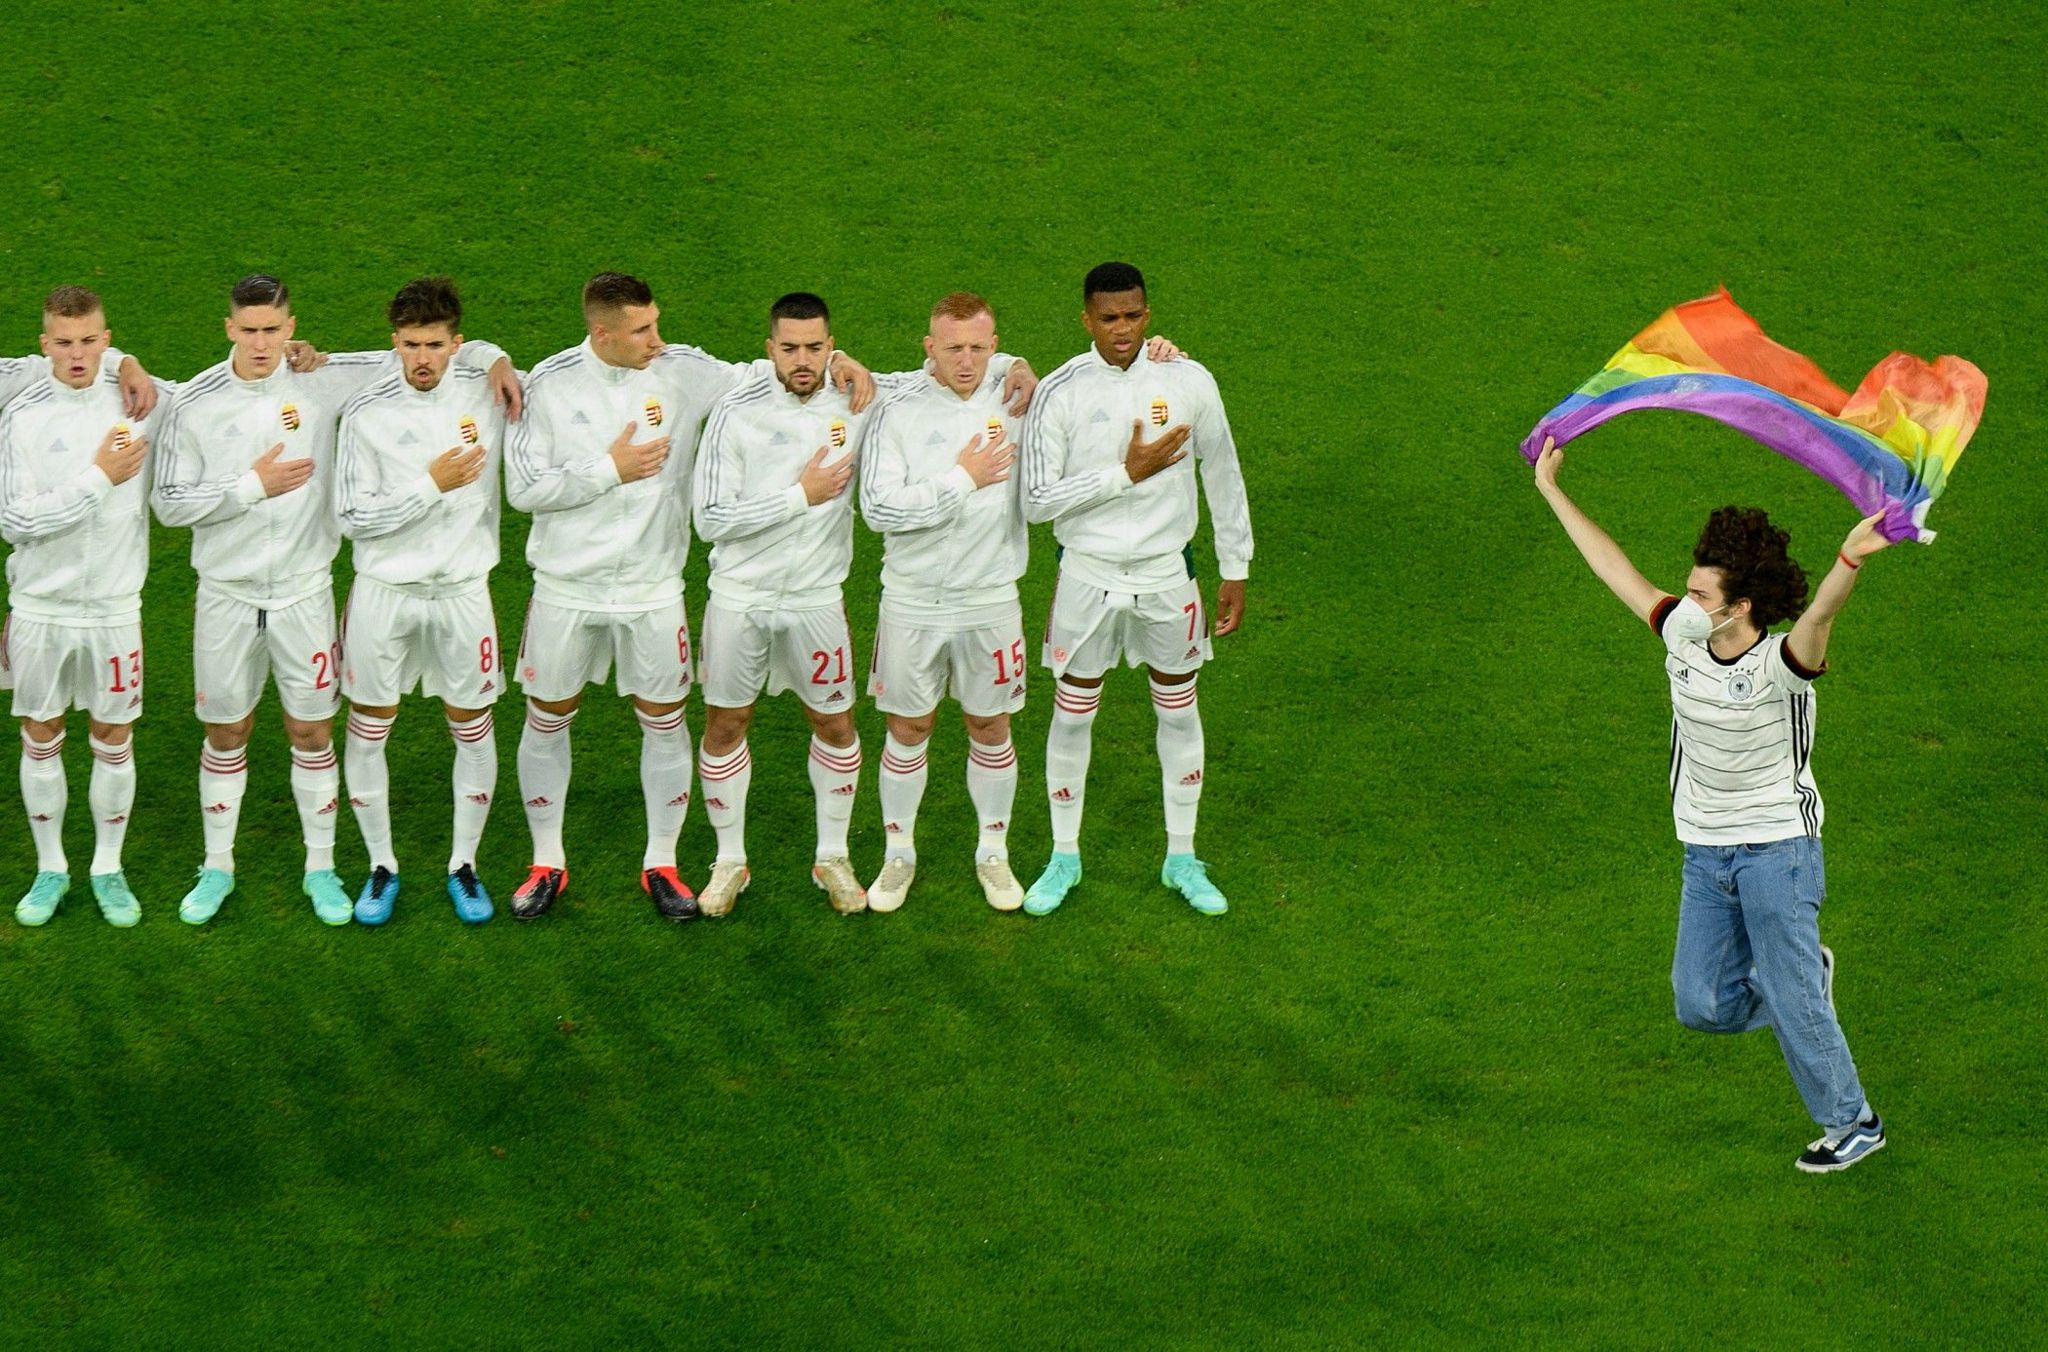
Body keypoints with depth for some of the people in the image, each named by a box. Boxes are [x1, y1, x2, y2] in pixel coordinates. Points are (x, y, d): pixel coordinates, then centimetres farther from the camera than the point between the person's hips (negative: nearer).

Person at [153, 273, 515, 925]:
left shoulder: (323, 379, -6)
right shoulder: (195, 403, -8)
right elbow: (169, 503, -7)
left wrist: (490, 358, -12)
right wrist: (252, 486, -16)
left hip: (305, 589, 0)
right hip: (227, 594, 0)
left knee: (311, 730, 6)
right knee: (226, 732, 9)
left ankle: (320, 868, 20)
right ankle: (217, 867, 24)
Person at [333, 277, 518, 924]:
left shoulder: (485, 391, -3)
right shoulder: (367, 413, -10)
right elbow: (352, 516, -12)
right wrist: (432, 483, -19)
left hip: (463, 589, 2)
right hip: (384, 590, -2)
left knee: (472, 727, 9)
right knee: (367, 731, 5)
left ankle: (464, 865, 24)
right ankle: (381, 867, 21)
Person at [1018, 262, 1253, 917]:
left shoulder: (1189, 382, -7)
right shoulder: (1060, 392, -13)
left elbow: (1223, 477, 5)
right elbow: (1037, 500, -15)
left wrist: (1235, 571, 7)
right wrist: (1125, 473, -22)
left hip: (1168, 573, 2)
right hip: (1088, 575, -2)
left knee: (1179, 713, 12)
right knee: (1072, 715, 8)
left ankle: (1182, 858, 27)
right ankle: (1065, 857, 25)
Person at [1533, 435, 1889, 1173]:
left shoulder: (1780, 664, -20)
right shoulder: (1683, 639, -2)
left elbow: (1818, 616, -43)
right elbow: (1615, 568, 7)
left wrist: (1848, 562, -64)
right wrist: (1552, 492, 12)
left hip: (1777, 848, -6)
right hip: (1706, 855, 6)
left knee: (1793, 1006, -2)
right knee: (1704, 1006, 5)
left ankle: (1851, 1123, 18)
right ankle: (1804, 975, 32)